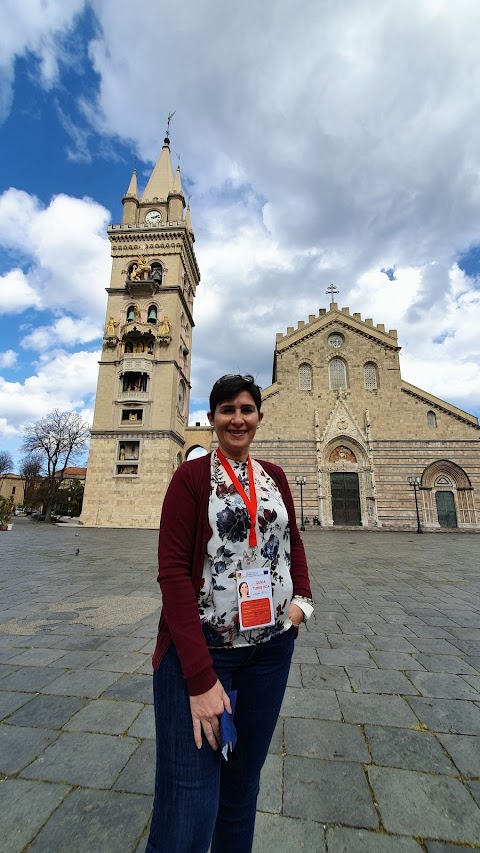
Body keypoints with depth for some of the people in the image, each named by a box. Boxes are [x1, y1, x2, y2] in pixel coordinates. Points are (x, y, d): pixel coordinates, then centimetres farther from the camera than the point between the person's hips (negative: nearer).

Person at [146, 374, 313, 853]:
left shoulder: (274, 476, 5)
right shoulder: (191, 476, -9)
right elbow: (172, 571, -14)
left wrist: (302, 597, -2)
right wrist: (200, 676, -19)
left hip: (271, 645, 5)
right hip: (199, 646, -4)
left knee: (244, 776, 21)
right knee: (188, 809, 0)